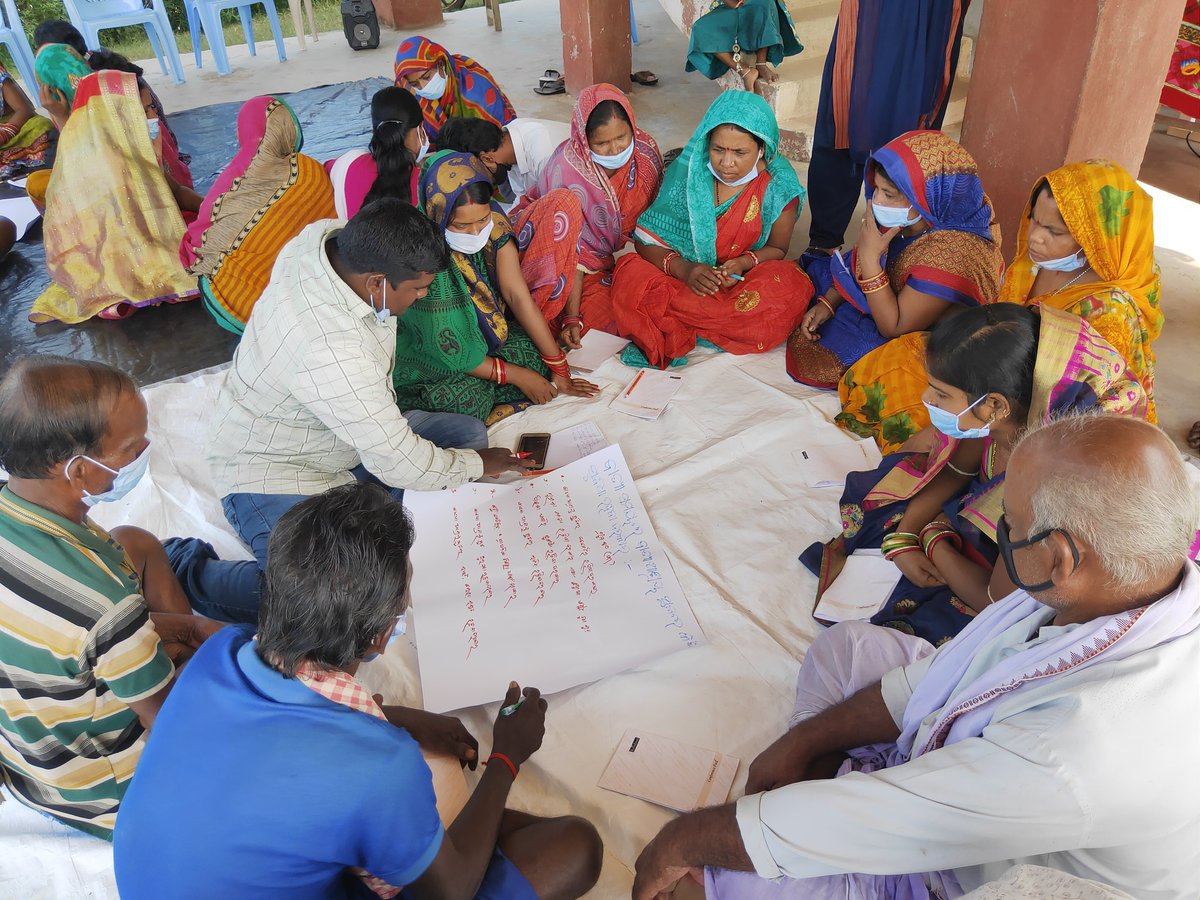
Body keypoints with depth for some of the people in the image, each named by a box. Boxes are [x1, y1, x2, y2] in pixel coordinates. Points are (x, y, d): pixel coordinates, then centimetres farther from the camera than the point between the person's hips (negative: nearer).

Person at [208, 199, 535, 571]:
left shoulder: (328, 233, -14)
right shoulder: (330, 352, -38)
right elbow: (400, 464, -28)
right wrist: (478, 464, -10)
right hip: (276, 479, -10)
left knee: (470, 433, 4)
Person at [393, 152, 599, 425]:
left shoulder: (493, 225, -17)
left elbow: (517, 295, -15)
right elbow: (449, 353, -24)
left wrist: (560, 370, -15)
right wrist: (518, 375, -21)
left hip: (484, 332, 5)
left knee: (537, 353, -19)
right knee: (469, 398, -32)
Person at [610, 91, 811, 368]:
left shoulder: (779, 186, -10)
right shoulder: (688, 171, -10)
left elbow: (777, 249, 3)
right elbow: (647, 241, -10)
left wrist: (745, 263, -20)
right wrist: (683, 269, -29)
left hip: (742, 283, 1)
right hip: (684, 278, -1)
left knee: (792, 288, -32)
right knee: (630, 277, -30)